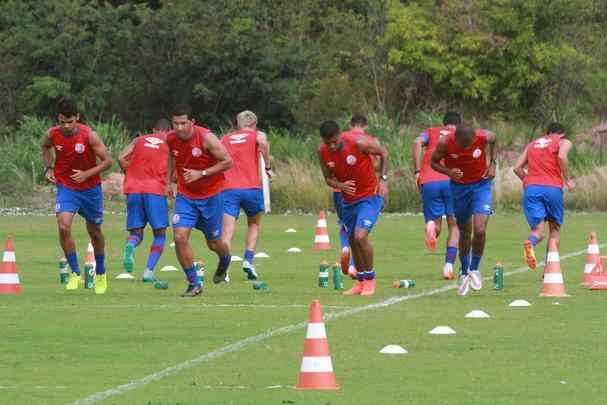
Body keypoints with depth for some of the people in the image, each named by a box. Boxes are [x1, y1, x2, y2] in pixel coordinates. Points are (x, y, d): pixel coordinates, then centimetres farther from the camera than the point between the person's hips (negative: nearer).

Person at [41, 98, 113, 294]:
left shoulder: (89, 136, -21)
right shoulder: (52, 135, -12)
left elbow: (108, 161, -14)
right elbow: (45, 147, 13)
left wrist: (86, 174, -25)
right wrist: (48, 168, -1)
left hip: (90, 188, -1)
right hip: (66, 187, 1)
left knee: (94, 231, 15)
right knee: (63, 227, -21)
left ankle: (100, 274, 37)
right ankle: (75, 273, -7)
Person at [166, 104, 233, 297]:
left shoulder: (206, 138, -22)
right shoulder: (171, 139, -7)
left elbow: (228, 162, -16)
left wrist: (202, 173, -23)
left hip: (211, 196, -3)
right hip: (185, 196, 3)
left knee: (213, 243, 10)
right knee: (179, 236, -16)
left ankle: (225, 261, 48)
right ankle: (194, 283, -3)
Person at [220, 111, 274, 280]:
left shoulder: (225, 139, 18)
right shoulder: (257, 135, 9)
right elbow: (263, 143, -14)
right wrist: (268, 167, -7)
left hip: (228, 189, 1)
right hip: (251, 188, -1)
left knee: (227, 230, -5)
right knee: (254, 225, 22)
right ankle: (248, 260, 5)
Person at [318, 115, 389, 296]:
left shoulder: (359, 142, -23)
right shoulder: (323, 152, -10)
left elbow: (383, 153, -7)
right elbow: (328, 178, 3)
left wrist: (383, 179, -14)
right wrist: (340, 185, -19)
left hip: (370, 195, -6)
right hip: (348, 199, 6)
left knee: (360, 236, -20)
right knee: (352, 241, 12)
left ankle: (370, 279, -4)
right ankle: (361, 281, 28)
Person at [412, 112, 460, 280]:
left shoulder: (431, 132, 24)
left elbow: (417, 142, 2)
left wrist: (417, 171, 2)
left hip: (428, 182, 1)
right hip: (453, 182, -1)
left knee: (435, 224, 11)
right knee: (454, 225, 10)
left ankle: (431, 226, -28)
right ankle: (449, 265, -6)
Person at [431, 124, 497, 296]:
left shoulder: (484, 137, -22)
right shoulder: (445, 143, -24)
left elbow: (494, 141, 4)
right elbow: (434, 162, -7)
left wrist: (493, 163, -8)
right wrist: (449, 172, -27)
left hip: (481, 185, -1)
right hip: (459, 186, 1)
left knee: (480, 230, -16)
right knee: (464, 233, 11)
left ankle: (474, 269, 8)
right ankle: (464, 272, 33)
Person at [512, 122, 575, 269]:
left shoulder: (532, 144, 25)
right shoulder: (564, 142, 13)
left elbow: (517, 167, 15)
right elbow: (561, 156, -10)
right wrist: (567, 180, -2)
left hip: (531, 188, 2)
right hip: (552, 188, -2)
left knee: (537, 229, -1)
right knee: (555, 228, 15)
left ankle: (530, 243, -38)